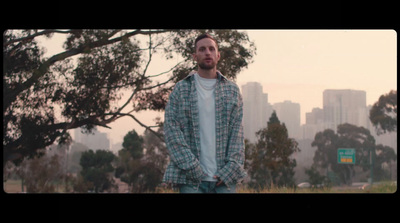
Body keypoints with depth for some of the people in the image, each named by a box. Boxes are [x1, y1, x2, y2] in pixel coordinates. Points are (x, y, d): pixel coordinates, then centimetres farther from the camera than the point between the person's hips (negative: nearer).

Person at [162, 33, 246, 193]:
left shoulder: (232, 90, 12)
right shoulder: (180, 90, 7)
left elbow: (237, 131, 5)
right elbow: (171, 130, -1)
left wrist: (231, 169, -8)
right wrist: (191, 167, -11)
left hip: (225, 179, 1)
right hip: (191, 179, -1)